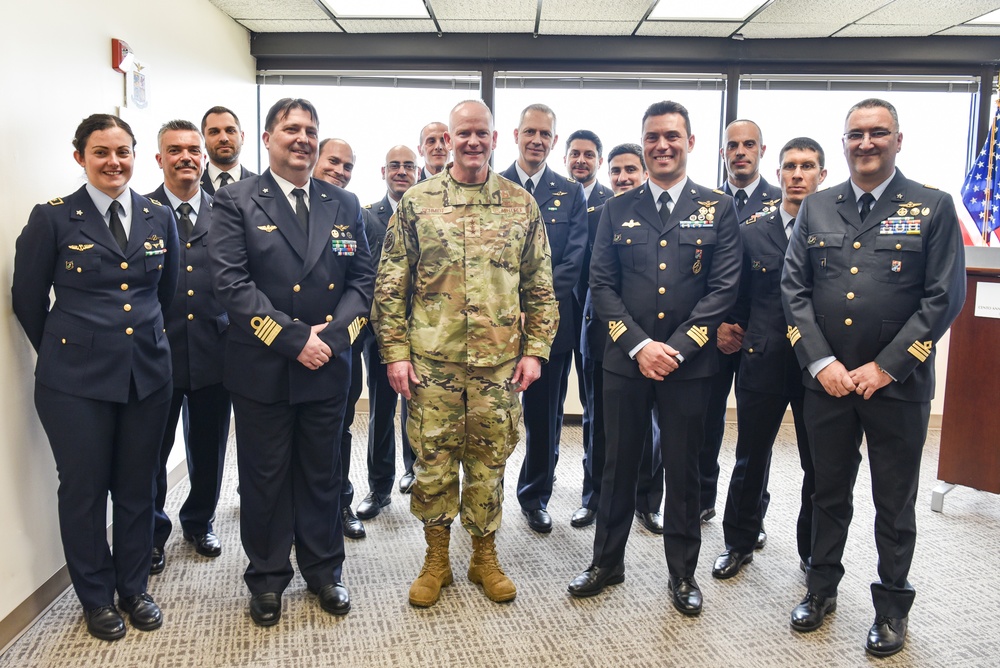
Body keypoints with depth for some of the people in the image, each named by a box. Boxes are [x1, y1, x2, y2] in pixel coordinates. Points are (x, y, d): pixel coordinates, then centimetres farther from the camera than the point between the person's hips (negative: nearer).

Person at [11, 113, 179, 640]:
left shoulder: (160, 218, 5)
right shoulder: (53, 219, -4)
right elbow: (27, 298, 2)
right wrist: (64, 352, 8)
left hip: (147, 375, 3)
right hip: (76, 380, -3)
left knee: (137, 488, 12)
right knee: (84, 489, 8)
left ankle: (134, 588, 30)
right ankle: (97, 598, 27)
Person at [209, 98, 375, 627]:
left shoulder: (344, 205, 8)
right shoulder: (236, 201, -3)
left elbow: (363, 279, 5)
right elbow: (230, 282, -13)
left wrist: (332, 335, -11)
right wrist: (293, 339, -18)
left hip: (327, 366, 3)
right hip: (261, 367, -3)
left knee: (323, 474, 15)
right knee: (264, 478, 11)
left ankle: (324, 571, 32)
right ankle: (267, 578, 29)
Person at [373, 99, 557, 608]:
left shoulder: (522, 204, 5)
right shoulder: (416, 202, 2)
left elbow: (540, 287, 7)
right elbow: (390, 285, 1)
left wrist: (534, 350, -1)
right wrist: (395, 352, -5)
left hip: (499, 363, 1)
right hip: (432, 361, -1)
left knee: (489, 463, 11)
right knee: (433, 463, 7)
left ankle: (485, 557, 29)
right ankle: (436, 559, 26)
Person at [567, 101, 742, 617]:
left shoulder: (718, 209, 3)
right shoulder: (617, 210, 6)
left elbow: (723, 288, -4)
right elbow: (602, 286, 1)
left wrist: (676, 347, -12)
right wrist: (639, 345, -11)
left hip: (688, 363, -1)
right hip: (626, 360, 1)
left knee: (683, 470, 10)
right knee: (619, 465, 12)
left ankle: (682, 572, 27)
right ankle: (607, 561, 29)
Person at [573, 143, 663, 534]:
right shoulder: (594, 218, 6)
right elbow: (584, 274, 7)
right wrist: (592, 312, -1)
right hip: (601, 334, 2)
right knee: (598, 420, 11)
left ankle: (647, 501, 24)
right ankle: (594, 497, 26)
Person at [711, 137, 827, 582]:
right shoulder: (751, 231, 5)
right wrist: (739, 335, 3)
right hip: (763, 362, 1)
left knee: (819, 465, 10)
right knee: (750, 458, 11)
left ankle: (815, 553, 30)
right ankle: (740, 543, 29)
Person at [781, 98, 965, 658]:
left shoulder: (934, 208, -2)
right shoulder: (816, 208, 6)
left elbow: (944, 297, -8)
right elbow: (794, 290, 2)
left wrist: (884, 366, -14)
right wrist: (821, 362, -9)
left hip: (898, 385, -2)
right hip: (826, 380, 2)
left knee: (895, 504, 11)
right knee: (829, 492, 16)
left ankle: (893, 606, 30)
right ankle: (822, 587, 34)